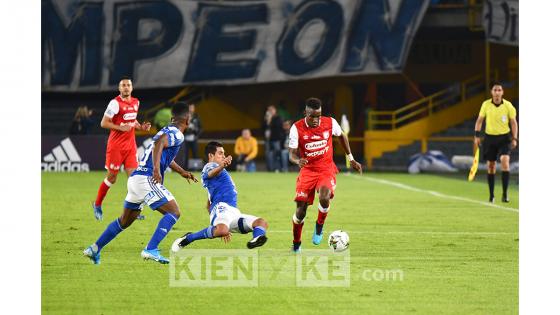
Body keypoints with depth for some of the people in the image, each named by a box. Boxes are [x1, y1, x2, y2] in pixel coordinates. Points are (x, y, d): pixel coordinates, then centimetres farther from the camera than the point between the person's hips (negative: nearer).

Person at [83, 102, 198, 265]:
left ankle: (95, 249, 25)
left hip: (135, 178, 9)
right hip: (147, 179, -9)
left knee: (125, 220, 21)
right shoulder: (177, 134, -7)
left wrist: (182, 172, 49)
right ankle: (150, 250, -21)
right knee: (174, 213, -10)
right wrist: (156, 170, -39)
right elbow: (158, 145, -27)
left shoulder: (167, 131, 23)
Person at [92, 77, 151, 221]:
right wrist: (121, 128, -24)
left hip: (130, 145, 6)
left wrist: (141, 126, 7)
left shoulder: (136, 102, 10)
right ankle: (97, 205, 20)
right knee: (111, 178, 1)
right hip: (116, 145, -6)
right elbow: (104, 123, -14)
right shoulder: (115, 103, -13)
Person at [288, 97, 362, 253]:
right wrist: (298, 161, -35)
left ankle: (319, 226, 0)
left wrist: (351, 159, 16)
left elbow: (342, 136, 14)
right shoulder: (297, 128, -12)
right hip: (307, 170, 0)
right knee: (300, 210, -5)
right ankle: (296, 245, 17)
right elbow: (292, 154, -11)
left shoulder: (330, 123, -8)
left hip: (326, 170, 0)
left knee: (324, 198, -30)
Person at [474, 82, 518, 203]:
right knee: (490, 166, 6)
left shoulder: (508, 106, -6)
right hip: (490, 137, 2)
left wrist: (514, 139, -5)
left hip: (504, 138, -2)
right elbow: (479, 120, 7)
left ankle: (505, 193, -18)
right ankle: (491, 195, 19)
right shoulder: (486, 105, -3)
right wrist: (477, 135, 0)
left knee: (505, 161, -21)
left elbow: (513, 122, 2)